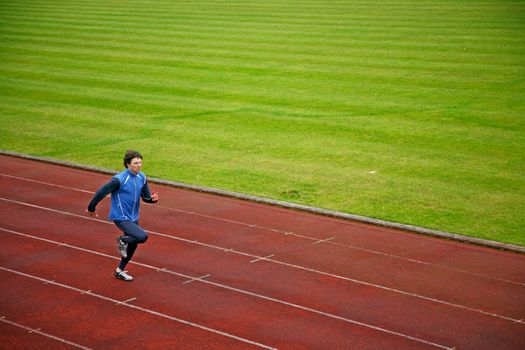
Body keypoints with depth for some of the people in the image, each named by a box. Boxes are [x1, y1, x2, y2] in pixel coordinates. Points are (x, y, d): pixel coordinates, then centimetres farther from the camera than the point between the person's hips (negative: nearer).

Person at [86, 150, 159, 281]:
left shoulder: (142, 178, -1)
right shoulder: (119, 179, -23)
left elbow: (146, 197, 9)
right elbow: (101, 192, -15)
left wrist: (153, 198, -15)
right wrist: (91, 208, -5)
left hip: (133, 218, 8)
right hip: (121, 218, -8)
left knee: (132, 245, 18)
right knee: (142, 237, -25)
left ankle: (119, 271, 38)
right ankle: (122, 240, 6)